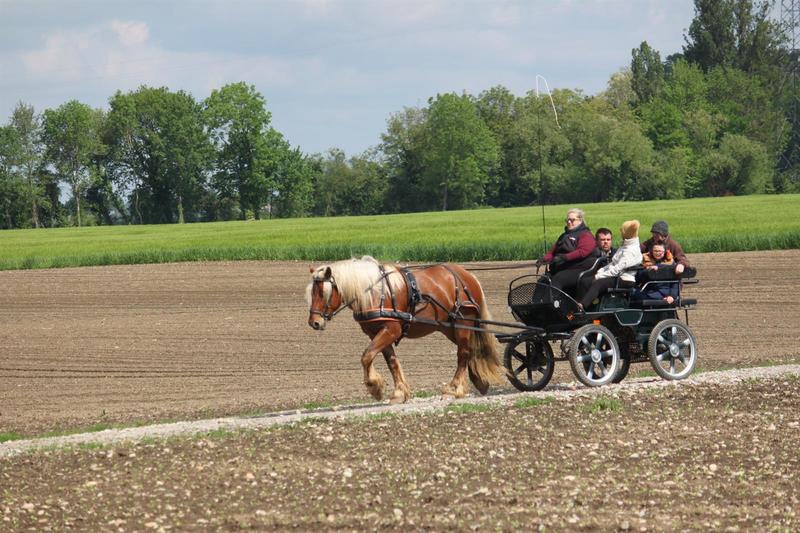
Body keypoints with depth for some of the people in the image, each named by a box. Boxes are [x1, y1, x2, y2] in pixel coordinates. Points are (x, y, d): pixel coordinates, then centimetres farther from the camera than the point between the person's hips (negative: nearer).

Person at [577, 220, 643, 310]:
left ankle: (581, 306, -46)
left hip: (625, 281, -10)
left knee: (597, 284, -33)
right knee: (585, 282, -7)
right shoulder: (624, 247, 20)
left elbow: (618, 268, -19)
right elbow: (613, 264, 20)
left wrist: (600, 276, -15)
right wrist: (600, 271, 3)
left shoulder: (632, 250, -13)